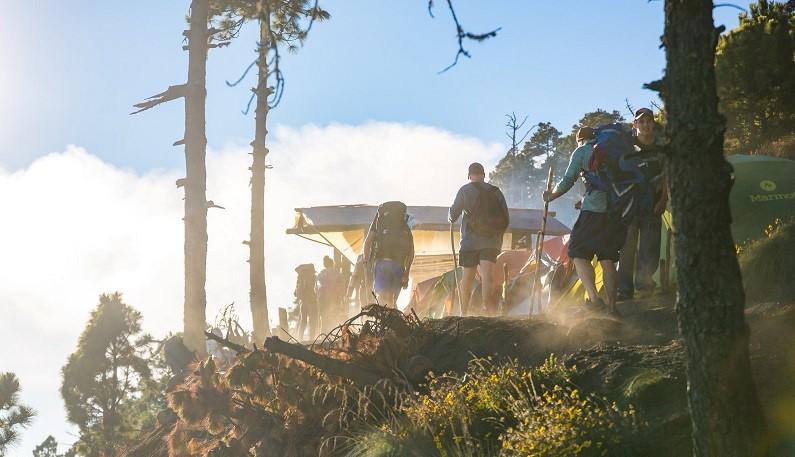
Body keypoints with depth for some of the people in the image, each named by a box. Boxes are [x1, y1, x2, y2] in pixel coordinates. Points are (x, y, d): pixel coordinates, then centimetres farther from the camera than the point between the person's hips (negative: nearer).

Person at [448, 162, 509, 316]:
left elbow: (453, 214, 0)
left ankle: (464, 313, 15)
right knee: (487, 274, -13)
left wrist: (450, 218, 24)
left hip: (470, 240, -1)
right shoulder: (496, 191, 12)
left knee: (467, 278, 9)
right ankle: (486, 302, -37)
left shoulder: (465, 190, 2)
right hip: (492, 240, 2)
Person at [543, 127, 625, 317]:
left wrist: (551, 196, 18)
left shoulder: (581, 151, 6)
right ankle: (612, 306, 3)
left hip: (594, 209, -5)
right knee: (607, 258, 10)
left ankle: (594, 297, -17)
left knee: (579, 253, 1)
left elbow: (568, 180, 0)